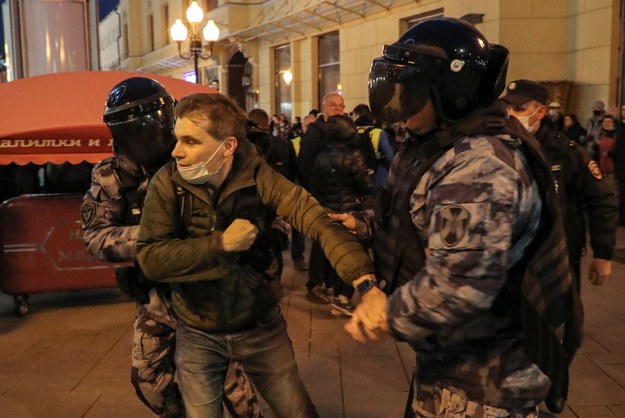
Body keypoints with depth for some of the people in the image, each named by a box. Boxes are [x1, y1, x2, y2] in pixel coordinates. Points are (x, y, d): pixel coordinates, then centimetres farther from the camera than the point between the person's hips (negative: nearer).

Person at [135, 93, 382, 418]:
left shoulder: (257, 176, -15)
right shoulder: (168, 183, -13)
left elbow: (318, 219, -27)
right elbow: (150, 259, -18)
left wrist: (366, 285, -41)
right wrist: (221, 243, -24)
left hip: (260, 327, 0)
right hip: (197, 335, 0)